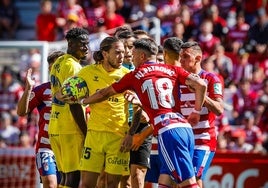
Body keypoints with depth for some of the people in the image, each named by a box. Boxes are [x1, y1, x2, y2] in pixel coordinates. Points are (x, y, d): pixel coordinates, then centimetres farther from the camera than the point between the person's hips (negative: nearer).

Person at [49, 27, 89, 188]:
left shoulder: (58, 63, 15)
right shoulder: (73, 66, -13)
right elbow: (74, 104, -17)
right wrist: (86, 132, -15)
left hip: (55, 127, 9)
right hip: (71, 129, -9)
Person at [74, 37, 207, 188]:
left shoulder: (134, 76, 10)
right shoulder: (173, 70, 16)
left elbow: (105, 93, 22)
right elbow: (201, 84, 4)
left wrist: (82, 101, 39)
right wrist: (197, 112, 18)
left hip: (167, 132, -5)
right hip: (186, 128, 5)